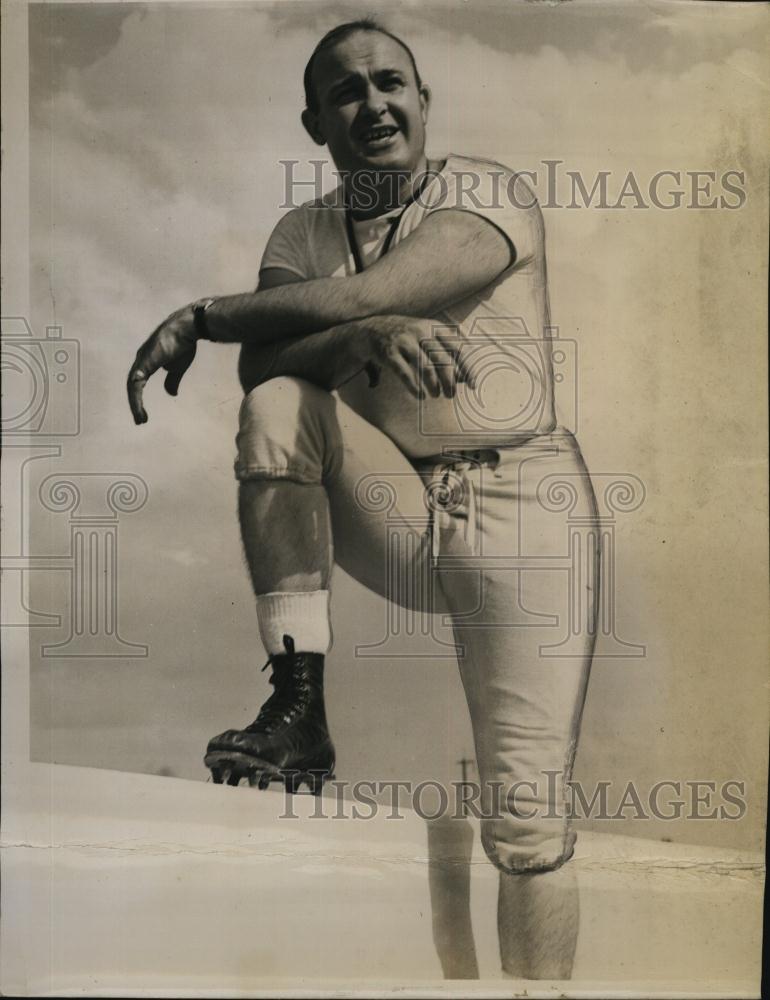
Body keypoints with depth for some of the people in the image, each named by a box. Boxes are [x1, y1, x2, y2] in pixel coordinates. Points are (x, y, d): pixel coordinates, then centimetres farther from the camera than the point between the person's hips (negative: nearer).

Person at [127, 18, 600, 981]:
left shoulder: (493, 195, -4)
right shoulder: (301, 234, 11)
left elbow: (362, 292, -18)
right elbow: (262, 365, -8)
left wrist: (197, 315, -9)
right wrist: (371, 335, -26)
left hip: (519, 500, -3)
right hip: (391, 511, 4)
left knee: (527, 818, -10)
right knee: (279, 405, -23)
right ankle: (299, 705, -20)